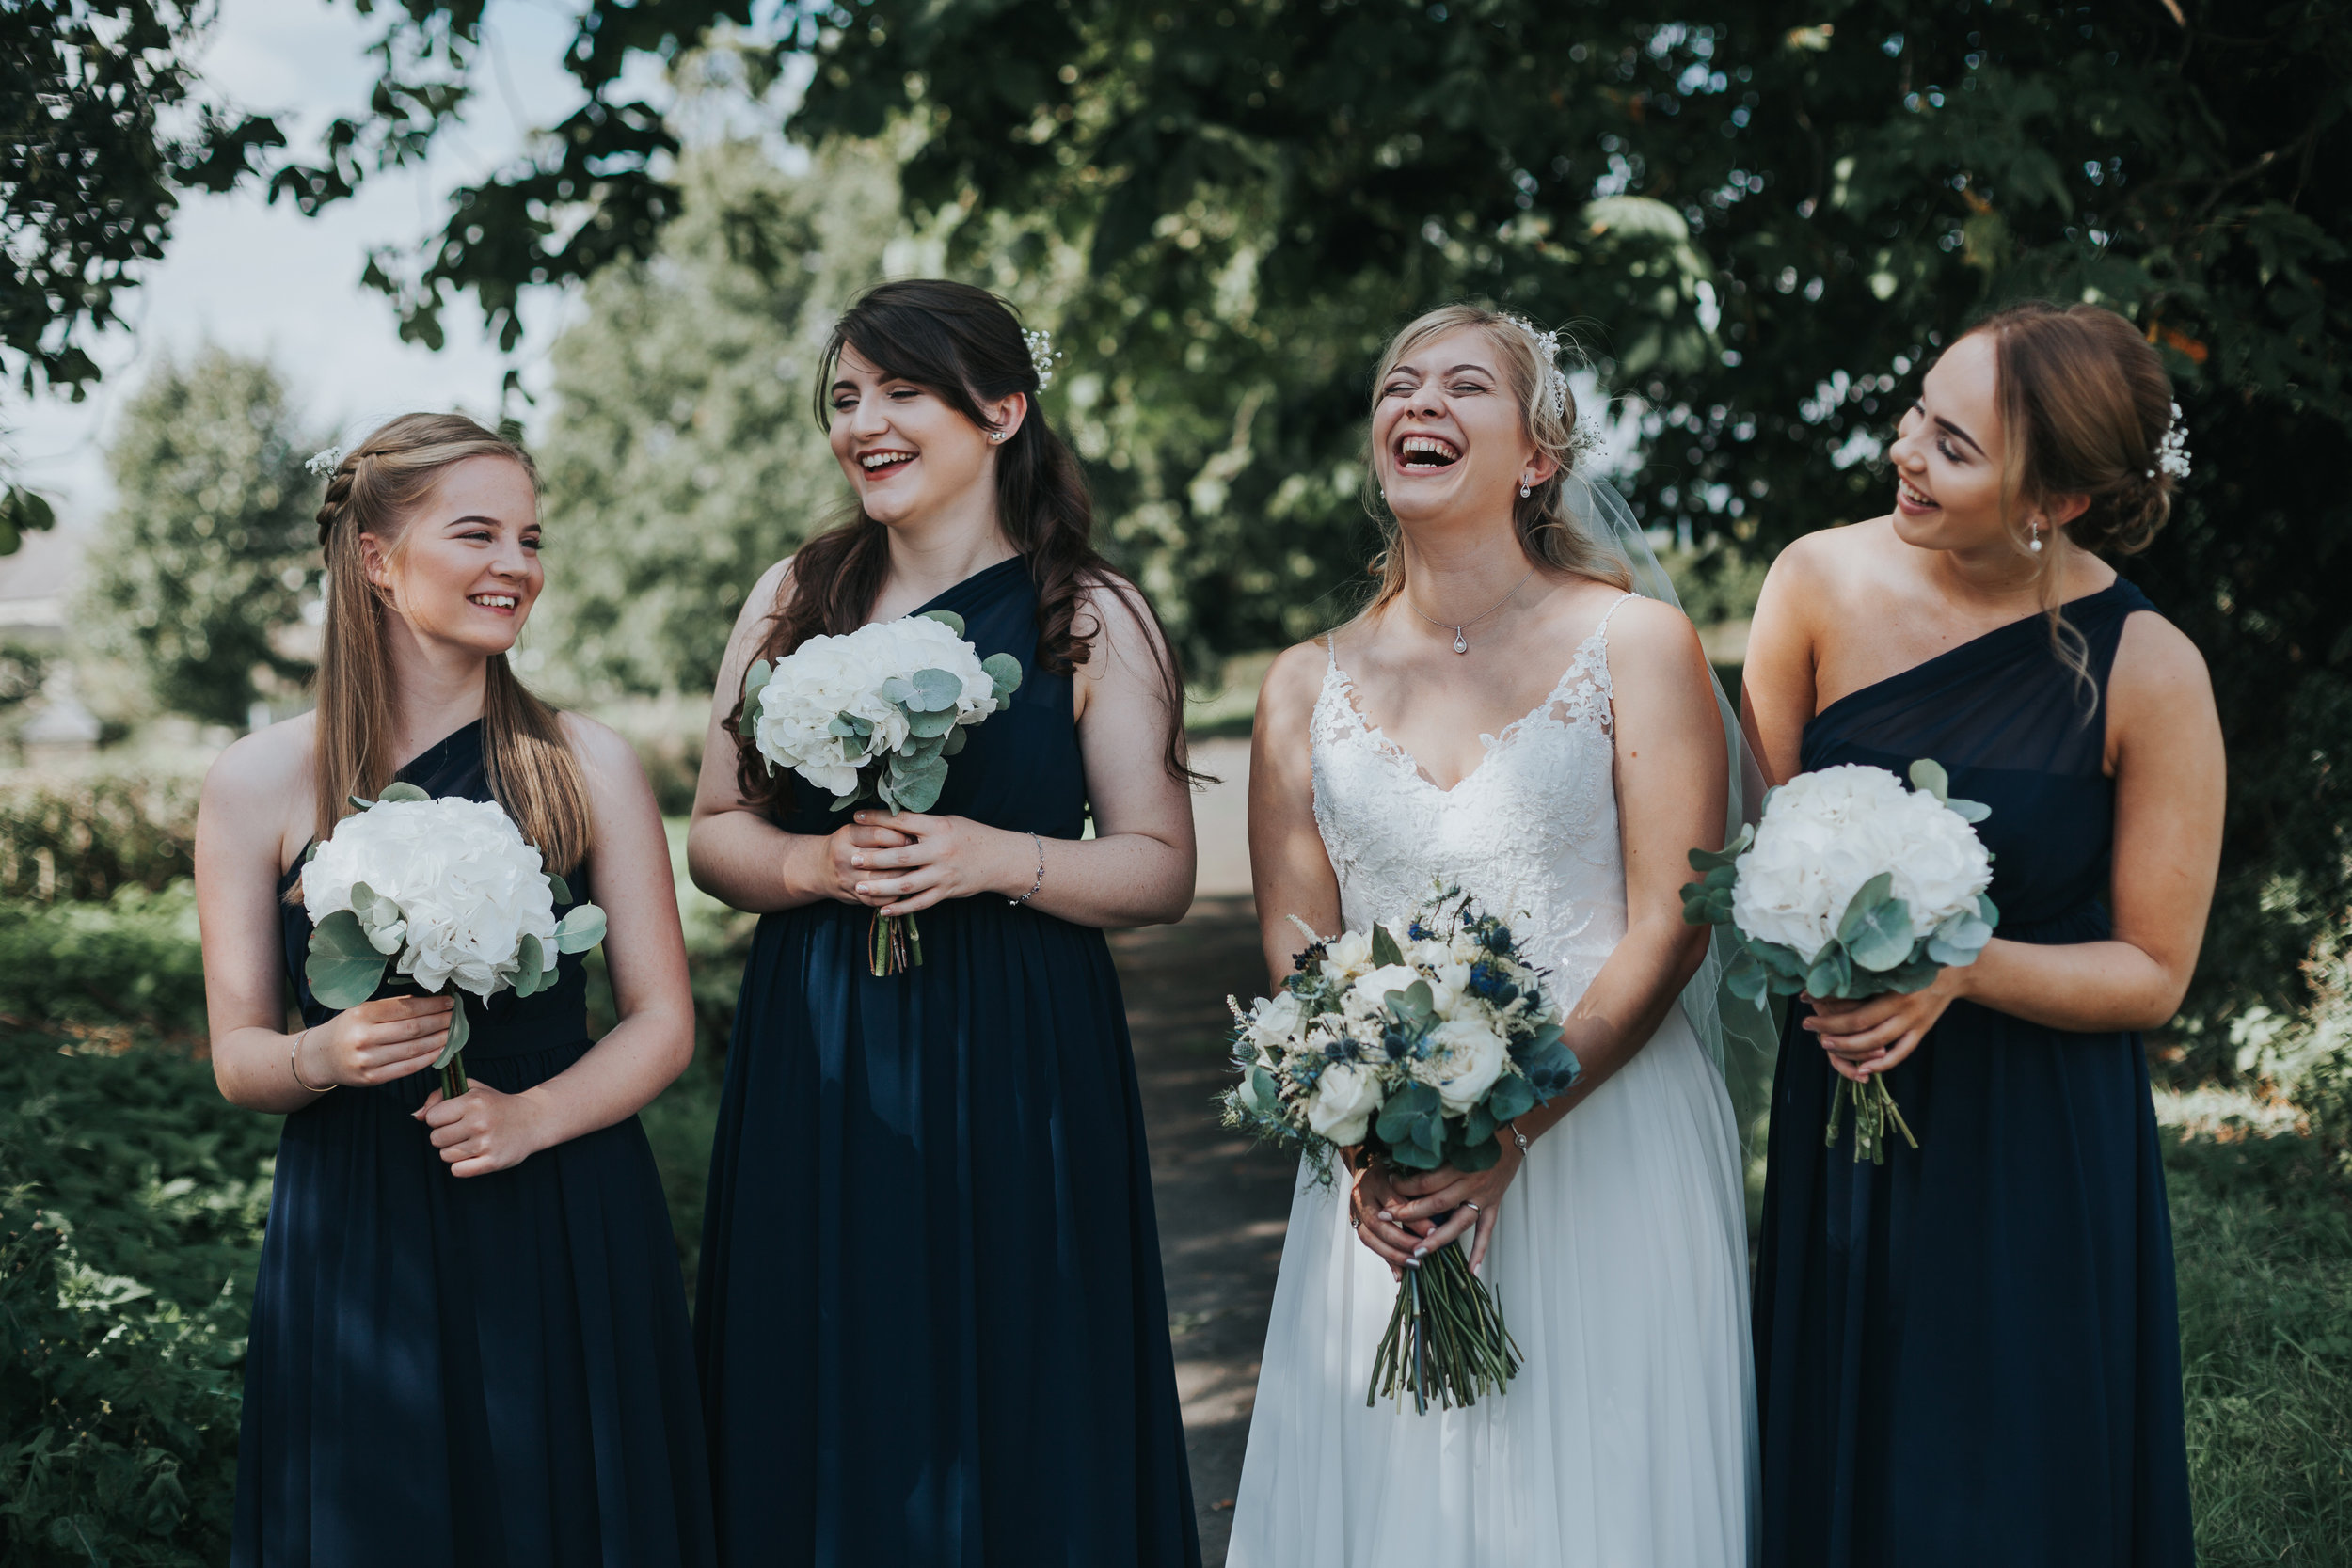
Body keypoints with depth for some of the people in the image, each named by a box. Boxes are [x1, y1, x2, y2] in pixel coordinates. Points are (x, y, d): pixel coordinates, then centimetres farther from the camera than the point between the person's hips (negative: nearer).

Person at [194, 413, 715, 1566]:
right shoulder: (258, 783, -1)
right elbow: (239, 1057, 3)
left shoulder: (587, 767, 0)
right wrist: (324, 1055, -19)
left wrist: (533, 1114, -15)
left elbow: (663, 1023, 2)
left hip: (568, 1235, 1)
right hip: (357, 1240, 0)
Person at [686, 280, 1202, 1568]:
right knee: (823, 1416, 9)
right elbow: (714, 833, 9)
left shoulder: (1089, 618, -1)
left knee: (1007, 1422, 4)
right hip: (815, 1068, 3)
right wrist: (814, 863, -11)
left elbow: (1161, 869, -2)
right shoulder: (794, 597, 8)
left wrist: (998, 857, -17)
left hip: (1014, 1070, -3)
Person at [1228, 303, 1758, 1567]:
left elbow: (1670, 929, -7)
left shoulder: (1637, 643, 0)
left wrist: (1509, 1132, -16)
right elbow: (1297, 957, 6)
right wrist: (1366, 1146, -12)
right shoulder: (1306, 688, 9)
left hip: (1606, 1147, -2)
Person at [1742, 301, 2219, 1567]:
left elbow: (2152, 972, -7)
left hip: (2037, 1154, -2)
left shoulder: (2147, 671, -15)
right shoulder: (1824, 582, -8)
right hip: (1841, 1111, 3)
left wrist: (1961, 965, -23)